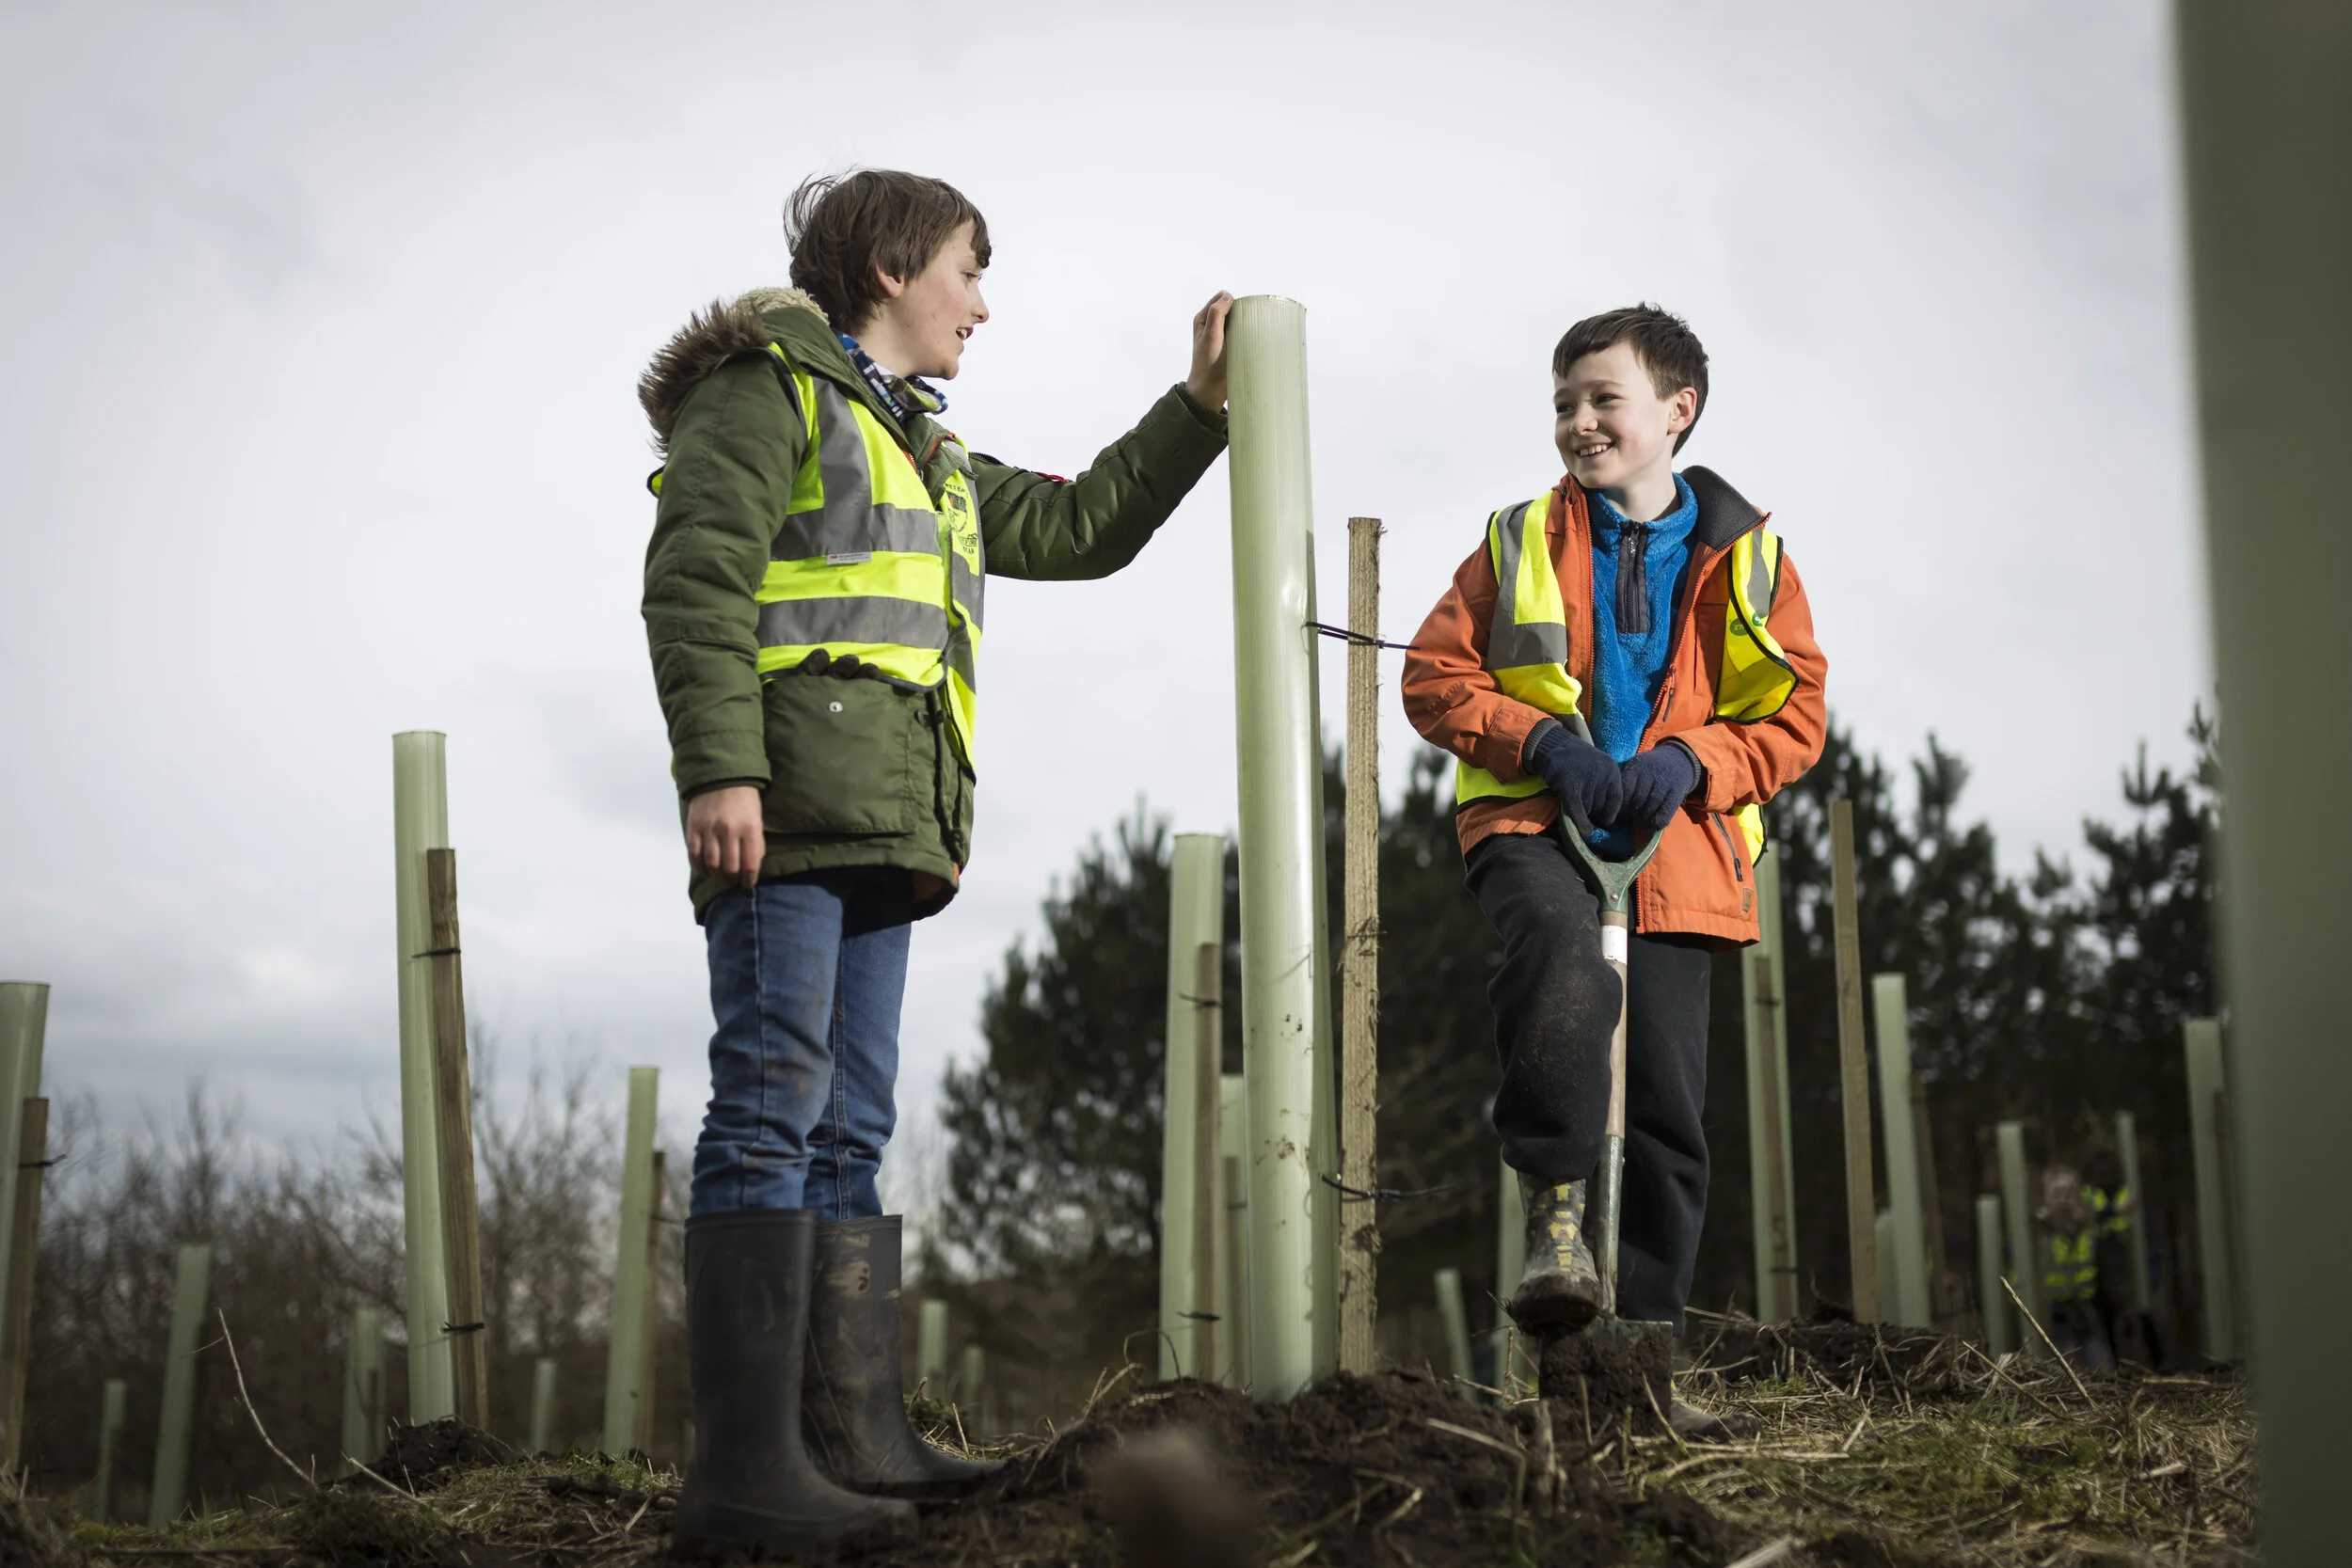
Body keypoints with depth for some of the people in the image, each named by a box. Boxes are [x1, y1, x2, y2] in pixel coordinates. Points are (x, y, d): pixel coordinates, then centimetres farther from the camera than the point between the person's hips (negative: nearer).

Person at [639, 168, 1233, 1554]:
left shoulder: (926, 452, 30)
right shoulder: (766, 388, 3)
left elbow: (1075, 529, 34)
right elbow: (698, 583, -9)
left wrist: (1199, 409, 28)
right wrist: (718, 766, -21)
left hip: (879, 831, 9)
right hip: (786, 812, -9)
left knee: (850, 1129, 6)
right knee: (772, 1114, -15)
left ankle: (858, 1439, 8)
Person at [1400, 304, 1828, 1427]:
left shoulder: (1746, 558, 10)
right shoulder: (1521, 543, 10)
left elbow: (1796, 715, 7)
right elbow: (1435, 674, 5)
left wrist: (1690, 764, -12)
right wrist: (1542, 742, -11)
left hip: (1672, 851, 2)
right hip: (1533, 824, -1)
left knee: (1665, 1111, 0)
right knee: (1558, 946, -38)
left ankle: (1643, 1331, 12)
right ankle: (1557, 1212, -29)